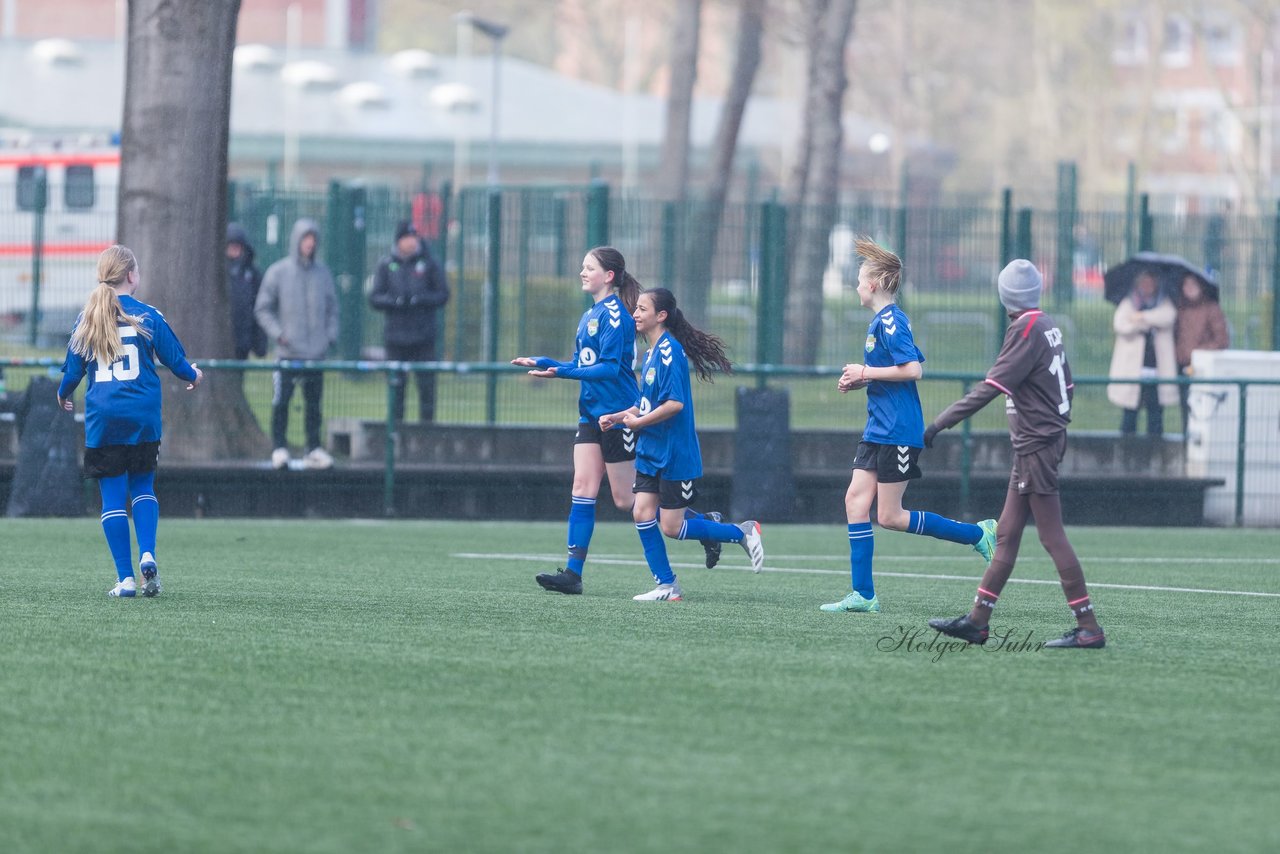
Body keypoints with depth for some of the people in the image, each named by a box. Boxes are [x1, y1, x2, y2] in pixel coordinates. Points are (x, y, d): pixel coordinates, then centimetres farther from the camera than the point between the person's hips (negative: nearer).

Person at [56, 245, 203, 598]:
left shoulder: (86, 320, 2)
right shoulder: (148, 317, -3)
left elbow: (72, 369, 8)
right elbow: (174, 358, 4)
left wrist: (63, 394, 30)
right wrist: (193, 376, 27)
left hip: (102, 420, 1)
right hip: (143, 418, -1)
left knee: (112, 497, 3)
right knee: (143, 487, 15)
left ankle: (125, 578, -1)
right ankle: (147, 554, -8)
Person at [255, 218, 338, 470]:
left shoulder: (323, 273, 10)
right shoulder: (278, 272, 0)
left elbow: (332, 308, 18)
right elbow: (262, 309, 3)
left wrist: (331, 335, 3)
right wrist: (278, 333, -9)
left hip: (316, 352, 3)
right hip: (287, 353, -3)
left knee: (314, 403, 6)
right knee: (281, 402, -5)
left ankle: (314, 449, 11)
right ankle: (280, 448, 3)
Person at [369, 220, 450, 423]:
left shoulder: (429, 263, 4)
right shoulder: (386, 265, 7)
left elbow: (443, 295, 3)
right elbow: (374, 298, 4)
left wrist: (420, 299, -14)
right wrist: (395, 301, -15)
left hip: (423, 336, -1)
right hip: (396, 336, 1)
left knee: (426, 383, -2)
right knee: (396, 385, 2)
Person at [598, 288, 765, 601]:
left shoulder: (669, 351, -17)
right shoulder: (652, 352, 12)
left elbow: (674, 403, -24)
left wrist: (638, 422, -15)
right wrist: (617, 417, 7)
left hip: (675, 455, -9)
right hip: (650, 452, 9)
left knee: (671, 527, -4)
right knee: (642, 514, 0)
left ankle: (743, 532, 11)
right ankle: (666, 586, 7)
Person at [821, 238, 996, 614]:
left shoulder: (890, 321, -15)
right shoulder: (882, 320, 15)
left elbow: (913, 369, -25)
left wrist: (866, 373, -16)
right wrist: (859, 381, 10)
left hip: (897, 433, -10)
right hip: (878, 430, 10)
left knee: (890, 517, -5)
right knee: (855, 499, 2)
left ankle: (978, 533, 4)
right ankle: (863, 595, 2)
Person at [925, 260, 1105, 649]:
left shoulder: (1026, 331, -16)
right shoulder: (1048, 326, 11)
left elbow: (991, 388, -22)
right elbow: (1067, 385, 18)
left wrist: (940, 423, -22)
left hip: (1035, 445, -10)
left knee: (1052, 537, -8)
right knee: (1007, 533, 11)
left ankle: (1089, 628, -8)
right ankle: (978, 620, 14)